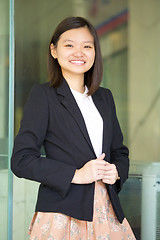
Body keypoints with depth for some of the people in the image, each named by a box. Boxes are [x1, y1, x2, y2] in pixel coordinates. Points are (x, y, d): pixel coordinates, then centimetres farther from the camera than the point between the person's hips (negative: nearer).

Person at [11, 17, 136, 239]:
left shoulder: (104, 97, 14)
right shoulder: (42, 95, -3)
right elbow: (22, 160, -9)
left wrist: (116, 171, -2)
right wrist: (76, 175, -16)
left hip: (106, 210, 5)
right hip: (62, 212, -5)